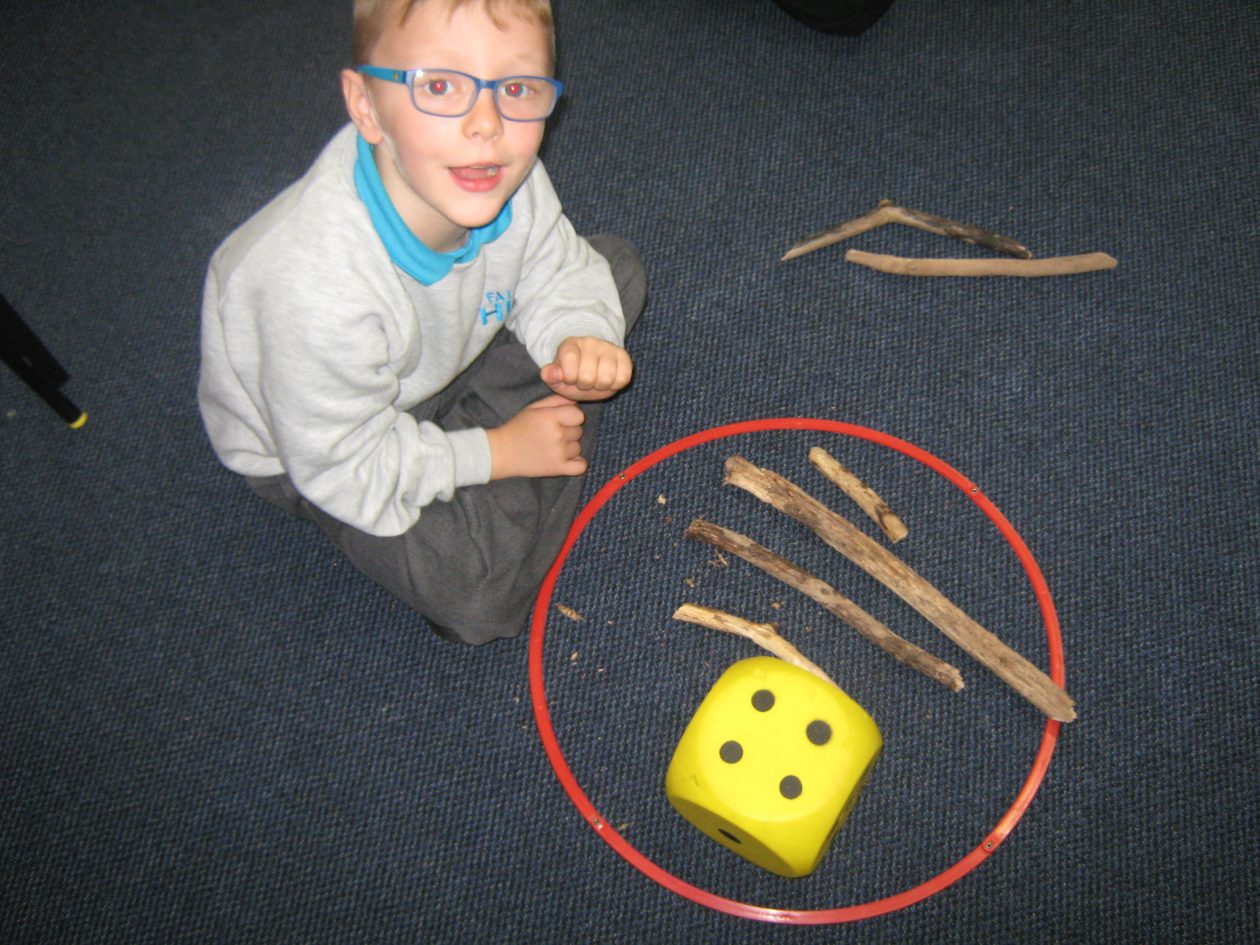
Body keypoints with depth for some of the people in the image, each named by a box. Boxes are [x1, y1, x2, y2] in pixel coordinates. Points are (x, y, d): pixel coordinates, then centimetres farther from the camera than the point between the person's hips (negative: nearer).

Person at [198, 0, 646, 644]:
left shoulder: (499, 179, -26)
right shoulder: (317, 294, -43)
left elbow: (553, 268, -4)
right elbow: (343, 469, -29)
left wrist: (578, 338, -26)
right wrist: (495, 453, -22)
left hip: (450, 347, 6)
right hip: (311, 444, -6)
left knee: (616, 269, 3)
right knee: (478, 596, -24)